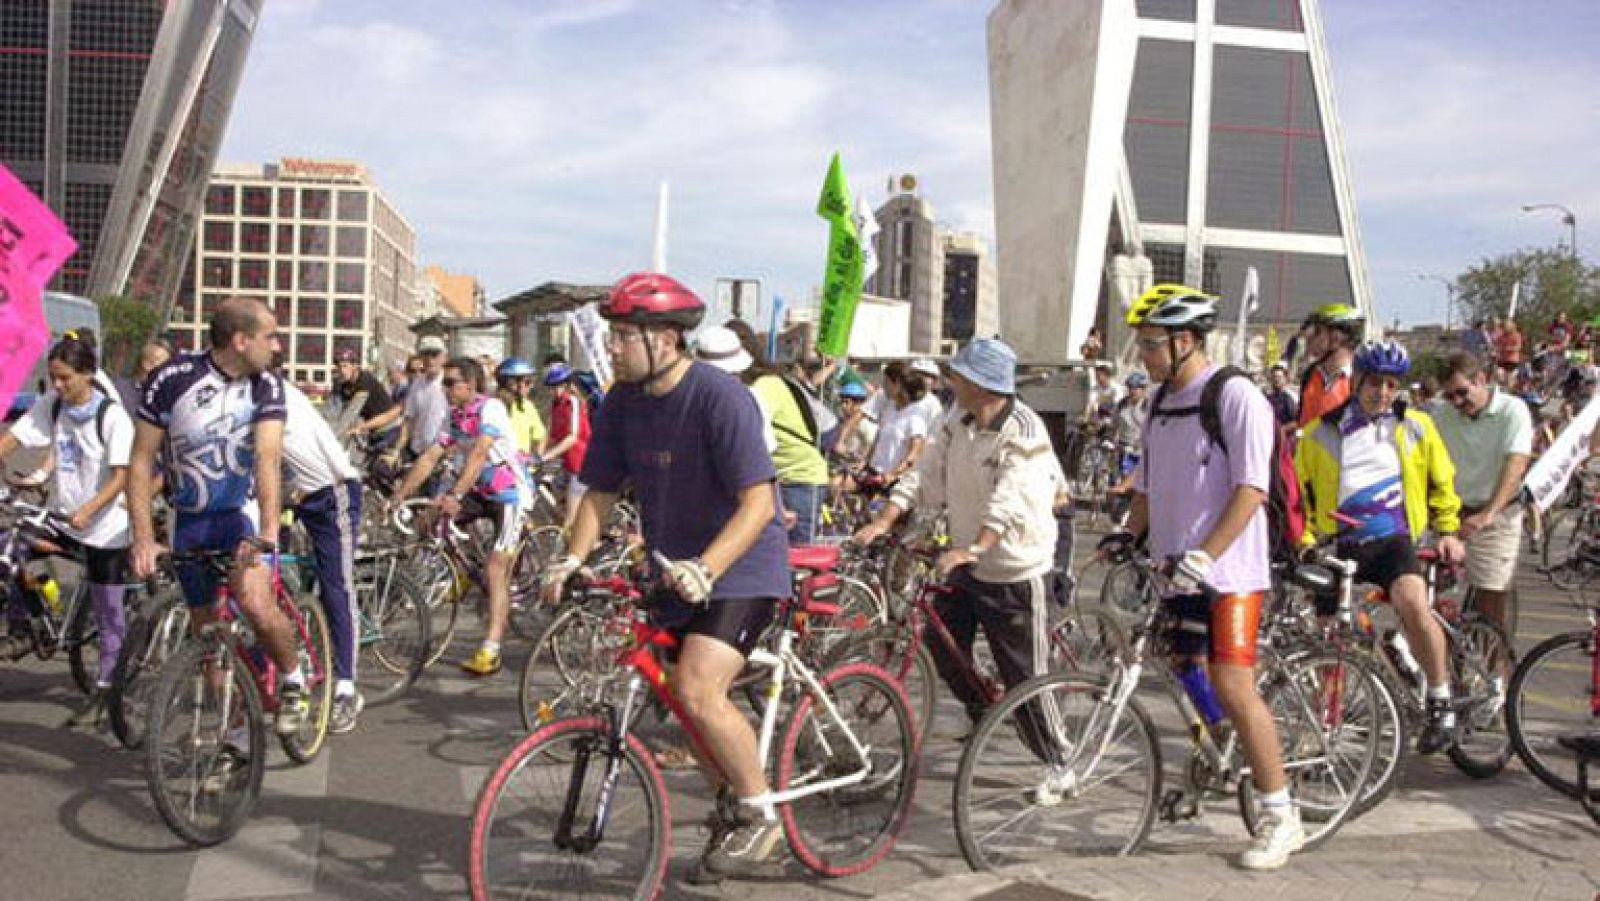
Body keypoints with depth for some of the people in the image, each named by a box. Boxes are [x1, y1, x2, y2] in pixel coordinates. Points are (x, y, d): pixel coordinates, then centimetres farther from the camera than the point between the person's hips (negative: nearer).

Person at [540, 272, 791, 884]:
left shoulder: (720, 397, -21)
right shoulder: (623, 402, 0)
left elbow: (758, 501, -27)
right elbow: (601, 492, 6)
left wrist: (705, 569, -38)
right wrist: (573, 559, -9)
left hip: (739, 568, -8)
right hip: (677, 572, 8)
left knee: (697, 691, -22)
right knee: (681, 698, 13)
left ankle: (760, 815, -1)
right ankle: (733, 805, 36)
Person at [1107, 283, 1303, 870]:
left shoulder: (1236, 397, -10)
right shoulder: (1159, 405, 14)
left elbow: (1251, 489, -17)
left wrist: (1203, 557, -24)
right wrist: (1127, 534, 4)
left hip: (1228, 573, -7)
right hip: (1175, 571, 8)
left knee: (1232, 688, -10)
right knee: (1184, 683, 9)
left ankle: (1281, 819, 0)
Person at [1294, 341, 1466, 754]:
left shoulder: (1415, 426, 5)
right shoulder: (1320, 432, 3)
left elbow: (1442, 480, 18)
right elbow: (1299, 490, 12)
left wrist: (1448, 529, 14)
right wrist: (1304, 541, 4)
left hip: (1392, 539, -2)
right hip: (1337, 546, 2)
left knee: (1412, 604, -29)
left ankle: (1441, 704, -12)